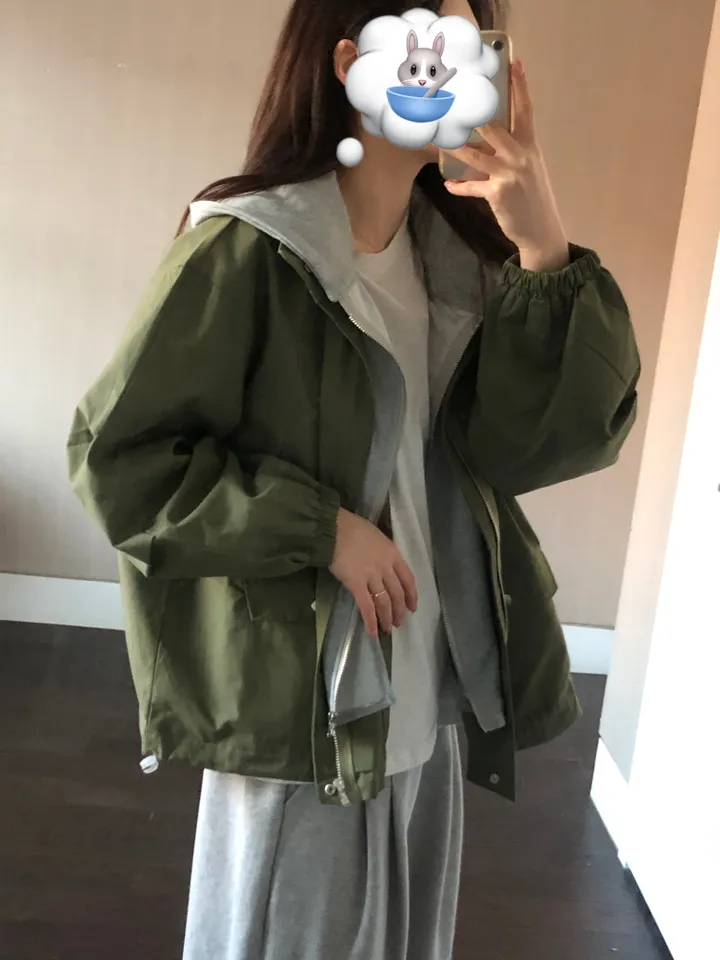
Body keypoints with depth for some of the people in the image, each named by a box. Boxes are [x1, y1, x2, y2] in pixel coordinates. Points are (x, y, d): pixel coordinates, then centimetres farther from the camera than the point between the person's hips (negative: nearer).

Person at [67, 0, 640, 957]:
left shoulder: (458, 252, 4)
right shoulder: (248, 246, -14)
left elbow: (539, 437, -5)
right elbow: (116, 451, -15)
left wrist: (546, 256, -17)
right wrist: (321, 529, -18)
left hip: (429, 687, 6)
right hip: (300, 689, -6)